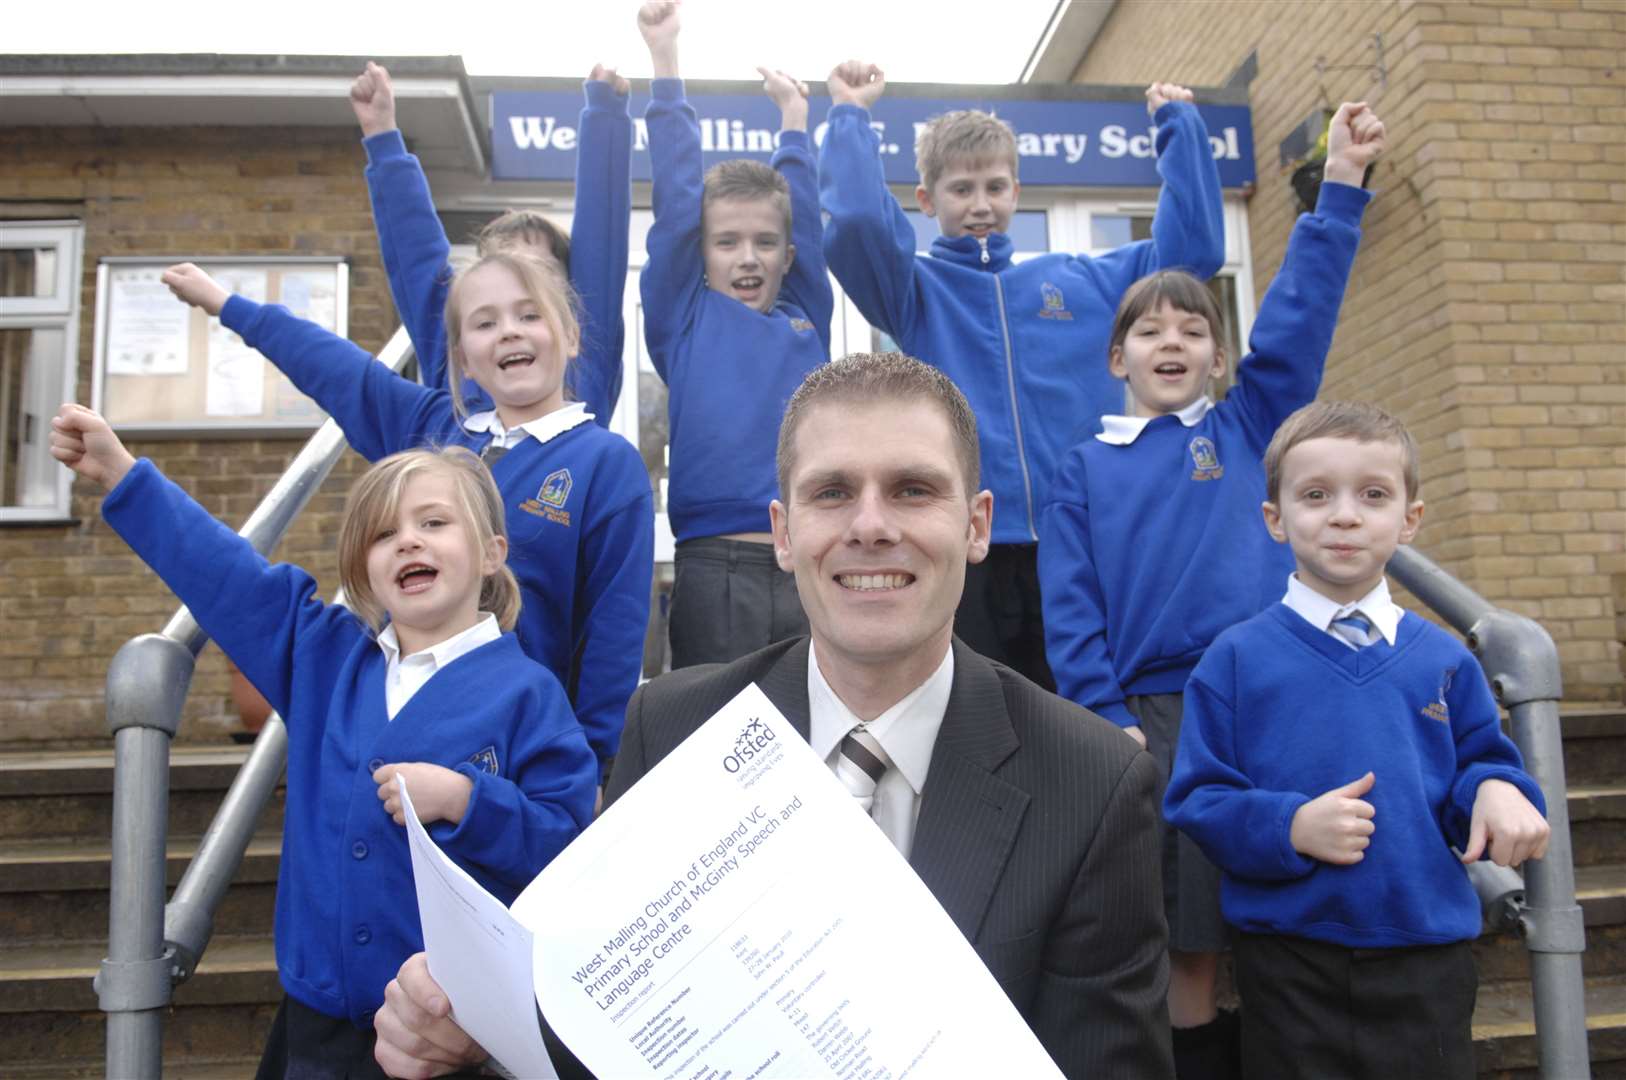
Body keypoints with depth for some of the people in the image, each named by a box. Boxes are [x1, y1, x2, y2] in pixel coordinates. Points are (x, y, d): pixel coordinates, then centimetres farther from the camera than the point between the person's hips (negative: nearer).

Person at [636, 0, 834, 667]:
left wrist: (793, 110, 24)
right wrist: (664, 57, 5)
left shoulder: (807, 318, 14)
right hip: (714, 568, -2)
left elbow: (805, 209, 19)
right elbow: (675, 204, 5)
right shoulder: (684, 320, 7)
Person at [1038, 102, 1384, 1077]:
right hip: (1155, 712, -1)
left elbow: (1299, 314, 4)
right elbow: (1072, 607, 3)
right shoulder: (1086, 470, 9)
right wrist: (1107, 721, -6)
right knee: (1186, 942, 4)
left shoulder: (1249, 430, 13)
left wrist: (1341, 187, -1)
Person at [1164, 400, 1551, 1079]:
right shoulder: (1236, 660, -5)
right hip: (1289, 968, -2)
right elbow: (1195, 801, -6)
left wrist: (1496, 793, -12)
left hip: (1429, 964, 3)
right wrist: (1289, 827, -23)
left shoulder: (1444, 661, 3)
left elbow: (1481, 763, 11)